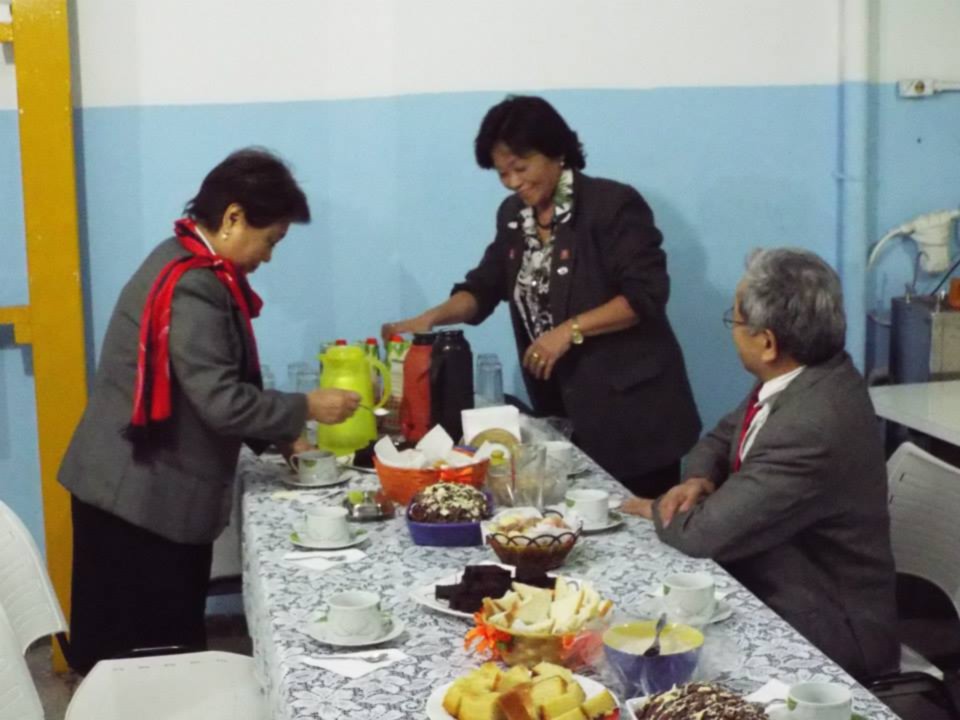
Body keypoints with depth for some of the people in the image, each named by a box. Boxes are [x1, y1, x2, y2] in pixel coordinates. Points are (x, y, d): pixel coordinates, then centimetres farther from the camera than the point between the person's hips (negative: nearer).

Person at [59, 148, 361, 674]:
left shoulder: (188, 267, 11)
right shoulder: (192, 287, -21)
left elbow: (216, 388, 19)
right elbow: (221, 401, -24)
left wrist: (278, 437, 13)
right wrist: (306, 408, -11)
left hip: (148, 490, 10)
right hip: (141, 498, -10)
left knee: (160, 648, 16)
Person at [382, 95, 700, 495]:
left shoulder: (613, 205, -11)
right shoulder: (513, 215, 10)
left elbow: (646, 295, -16)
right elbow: (484, 286, 14)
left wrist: (570, 330, -22)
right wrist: (430, 318, -3)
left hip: (631, 405, -6)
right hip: (563, 409, 6)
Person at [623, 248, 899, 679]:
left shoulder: (812, 427, -30)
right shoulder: (803, 376, -3)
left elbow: (705, 532, -25)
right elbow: (723, 438, 13)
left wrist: (658, 510, -4)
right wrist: (698, 481, -7)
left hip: (821, 631, -8)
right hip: (774, 592, 8)